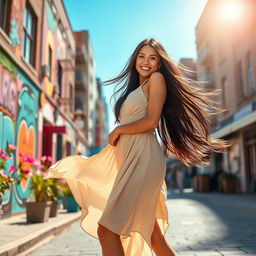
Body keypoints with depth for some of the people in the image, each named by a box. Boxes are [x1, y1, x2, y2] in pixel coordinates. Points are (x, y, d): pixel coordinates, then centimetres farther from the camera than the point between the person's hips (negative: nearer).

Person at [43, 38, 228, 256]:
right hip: (130, 159, 9)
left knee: (107, 229, -14)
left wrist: (118, 131, 0)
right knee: (150, 233, 14)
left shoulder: (157, 79, 2)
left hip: (143, 159, -9)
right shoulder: (135, 89, 27)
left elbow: (152, 121, -10)